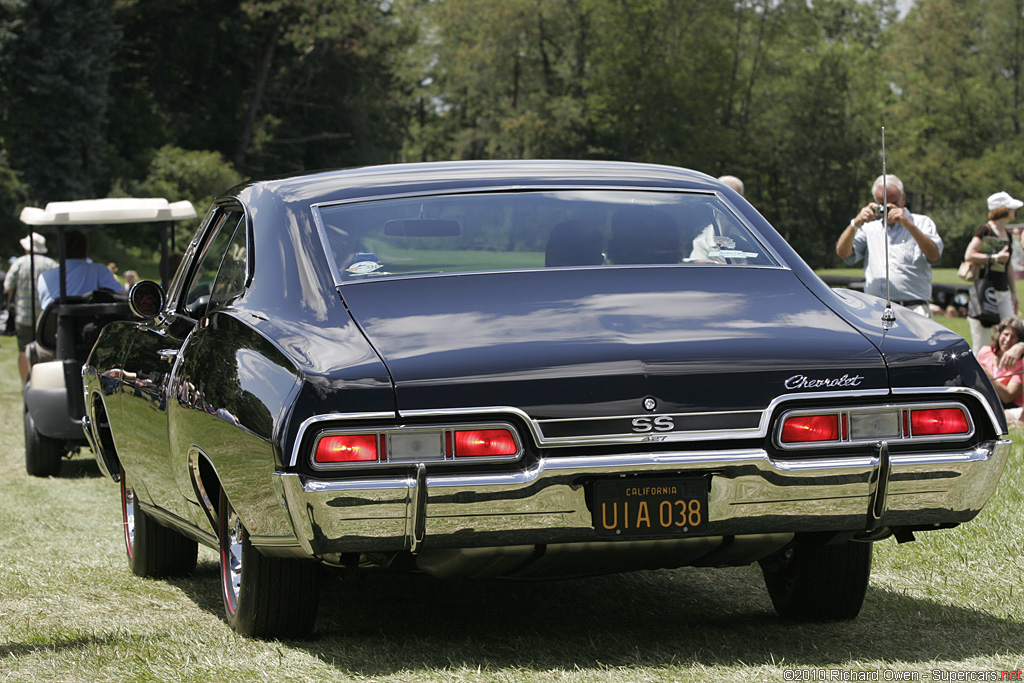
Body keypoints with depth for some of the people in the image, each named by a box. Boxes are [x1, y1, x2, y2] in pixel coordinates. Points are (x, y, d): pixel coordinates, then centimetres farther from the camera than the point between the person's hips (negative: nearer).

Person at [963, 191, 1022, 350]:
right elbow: (969, 255, -15)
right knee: (980, 347, -7)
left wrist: (1014, 292, 21)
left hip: (1003, 293, 8)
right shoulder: (985, 231, -7)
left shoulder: (1007, 235, 17)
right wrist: (995, 258, -15)